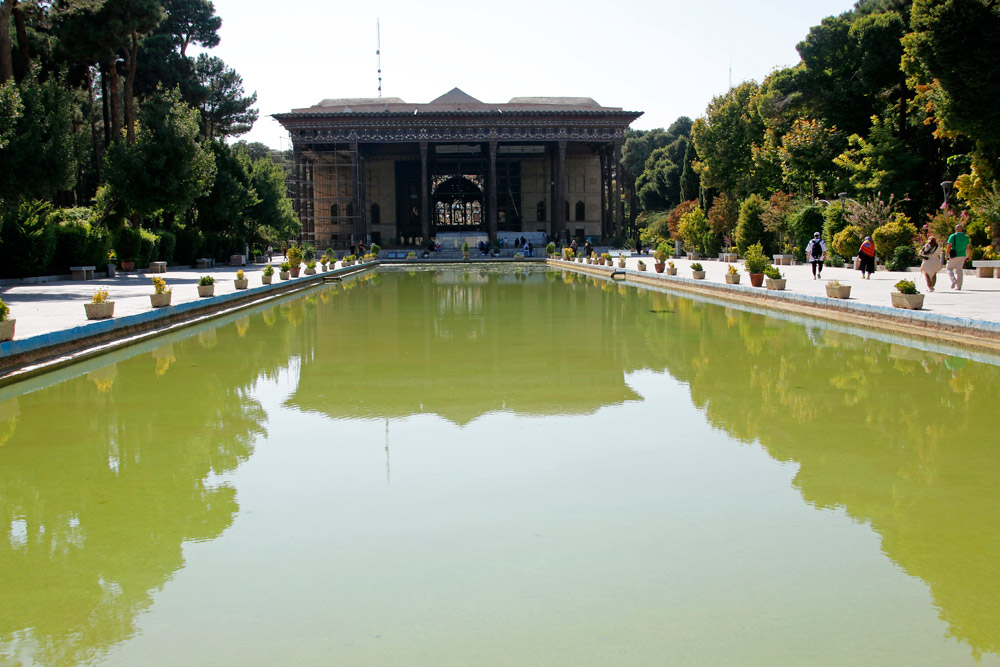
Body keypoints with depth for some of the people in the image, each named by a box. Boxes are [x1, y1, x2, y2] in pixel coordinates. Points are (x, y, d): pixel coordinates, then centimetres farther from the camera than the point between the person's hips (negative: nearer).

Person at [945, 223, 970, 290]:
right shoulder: (966, 237, 6)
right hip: (962, 256, 4)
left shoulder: (953, 236, -7)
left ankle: (953, 280, -16)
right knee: (959, 270, 9)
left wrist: (947, 255, -5)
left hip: (954, 256, -4)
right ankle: (959, 286, 4)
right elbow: (968, 247, 10)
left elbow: (949, 246, -13)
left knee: (949, 269, 9)